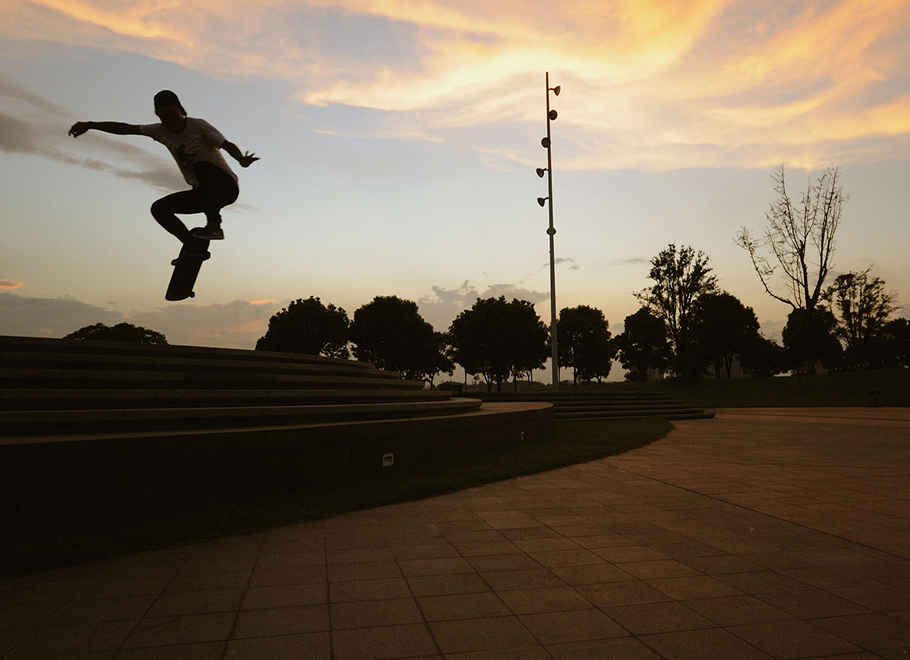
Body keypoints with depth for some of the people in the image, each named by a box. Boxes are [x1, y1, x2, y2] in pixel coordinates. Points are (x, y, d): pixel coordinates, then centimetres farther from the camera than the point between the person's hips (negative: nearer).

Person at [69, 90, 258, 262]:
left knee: (201, 167, -36)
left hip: (226, 186, -7)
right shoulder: (161, 132, 5)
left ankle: (214, 225, -32)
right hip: (202, 193, 7)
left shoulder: (198, 126, -11)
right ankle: (195, 245, -15)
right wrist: (89, 125, -3)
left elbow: (227, 145, -19)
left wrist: (241, 160, -40)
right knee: (159, 208, -3)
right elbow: (124, 128, 4)